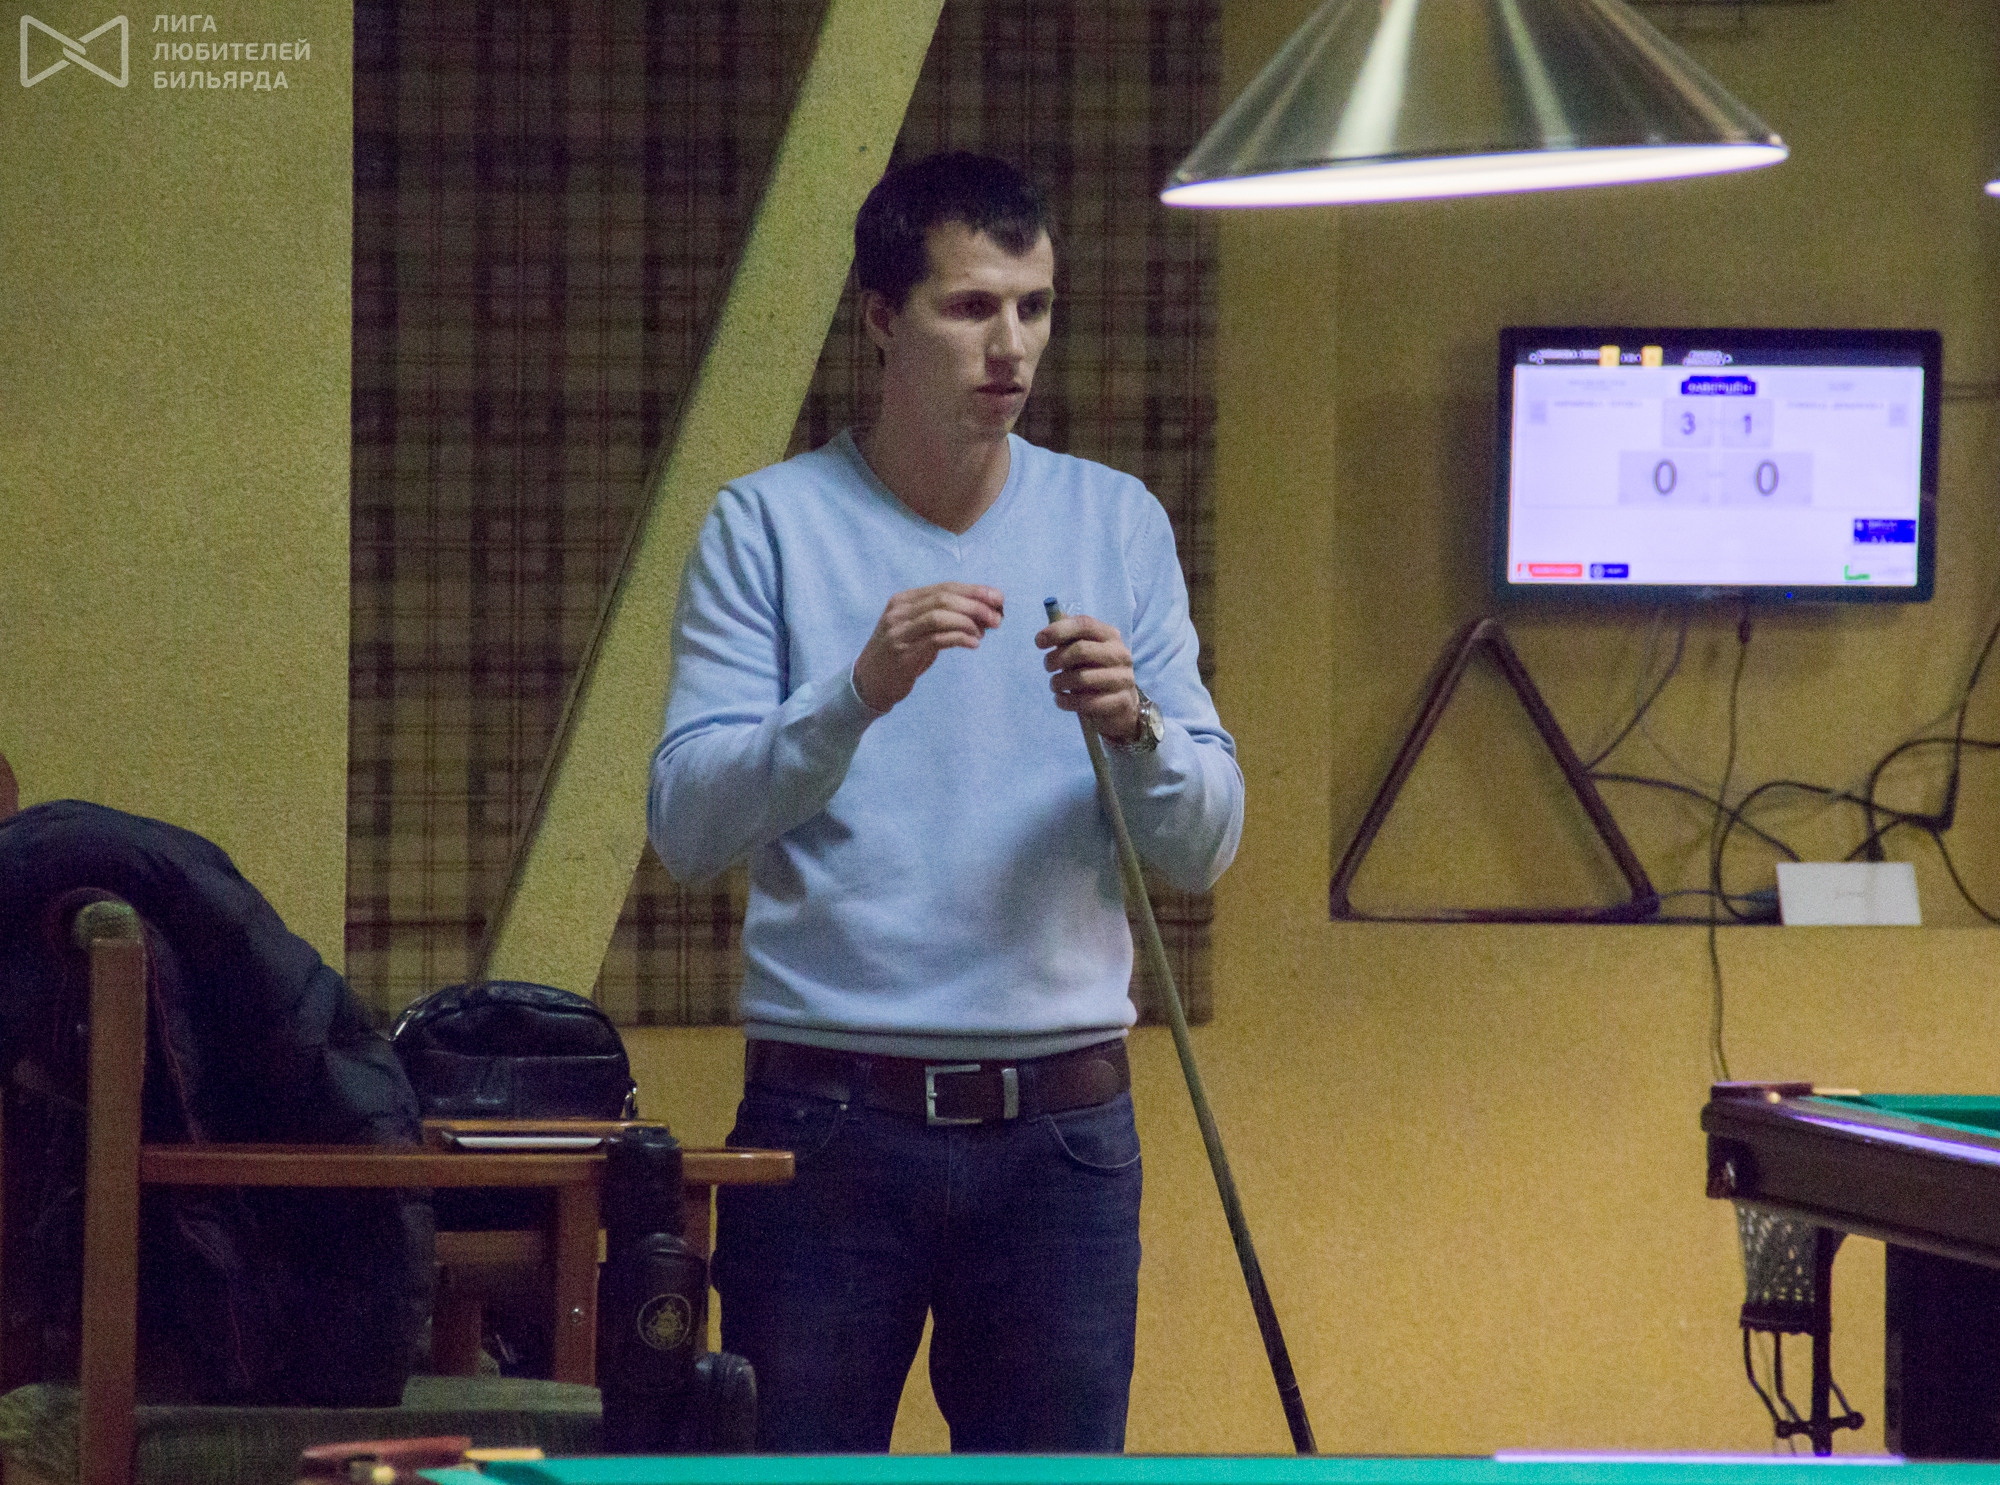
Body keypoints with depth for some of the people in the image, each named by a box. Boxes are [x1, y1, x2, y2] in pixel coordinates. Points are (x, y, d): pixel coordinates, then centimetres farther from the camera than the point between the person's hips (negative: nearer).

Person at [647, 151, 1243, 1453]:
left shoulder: (1119, 525, 9)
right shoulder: (770, 527, 1)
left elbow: (1207, 846, 7)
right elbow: (686, 825, -8)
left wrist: (1133, 726, -14)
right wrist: (859, 692, -22)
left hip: (1060, 1132, 2)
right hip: (827, 1122, -2)